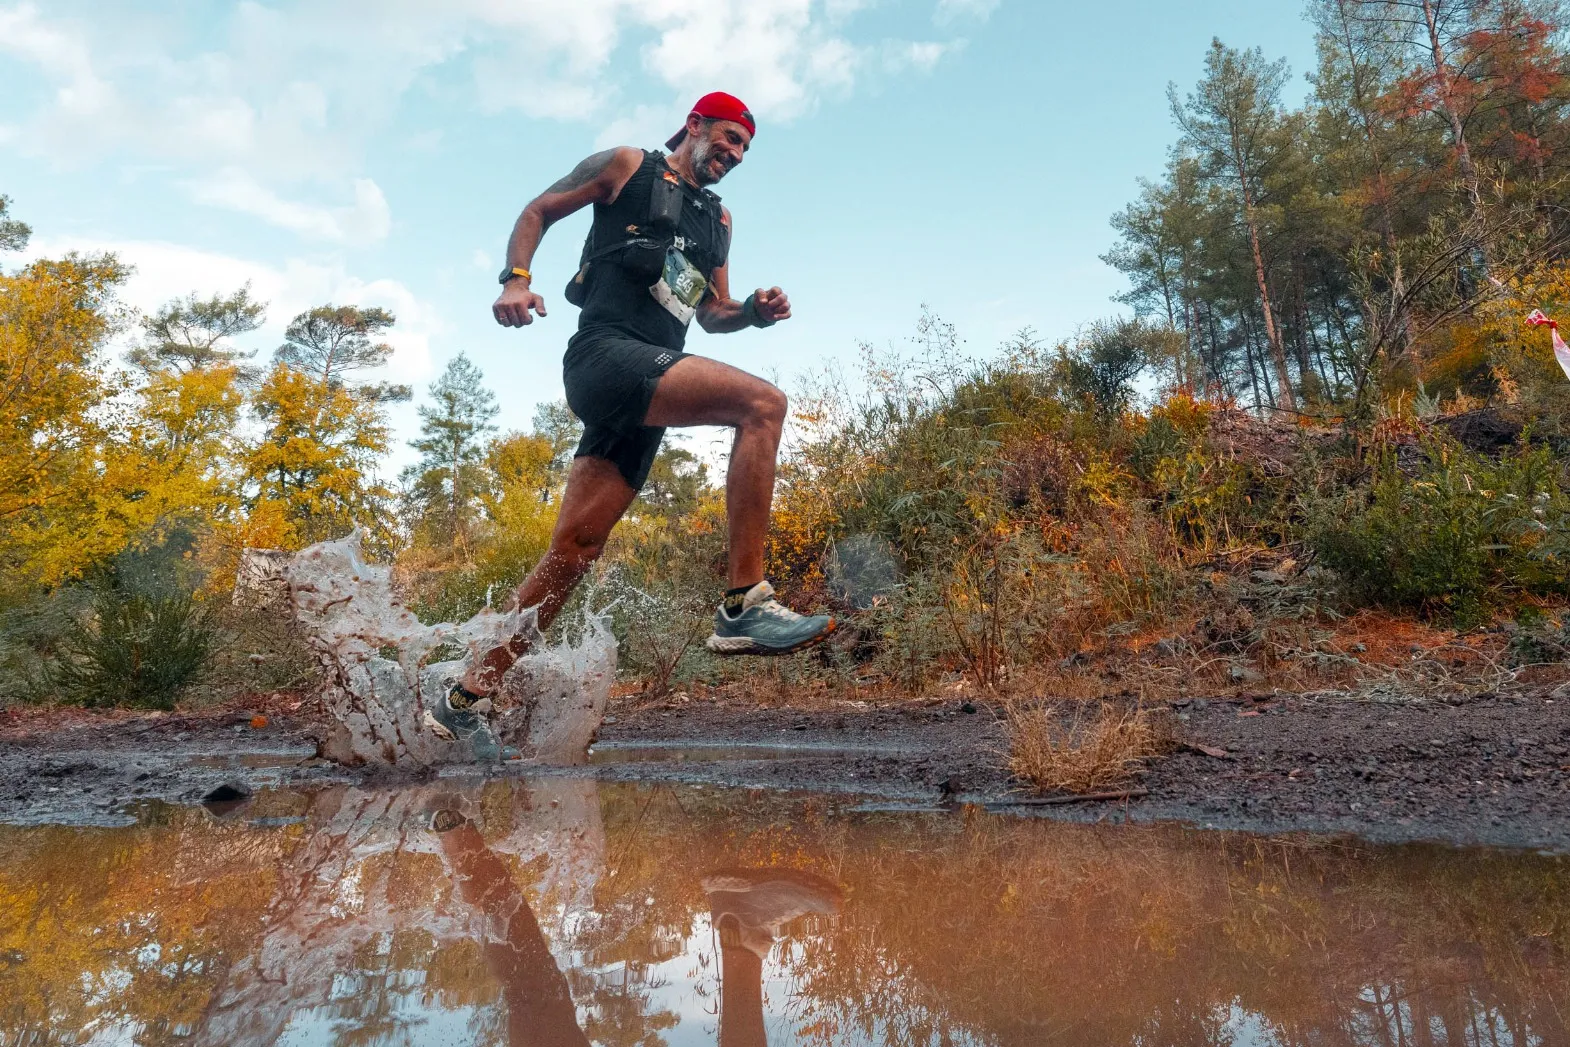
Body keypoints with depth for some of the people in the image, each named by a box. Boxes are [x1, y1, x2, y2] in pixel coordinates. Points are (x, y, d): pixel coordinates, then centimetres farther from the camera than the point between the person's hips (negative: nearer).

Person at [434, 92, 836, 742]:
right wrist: (516, 279, -6)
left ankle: (465, 699, 7)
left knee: (575, 548, -1)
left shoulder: (717, 221, 30)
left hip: (648, 388, 7)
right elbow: (538, 211, 13)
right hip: (604, 353, -7)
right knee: (763, 403, -26)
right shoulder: (627, 167, 13)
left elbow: (711, 315, 30)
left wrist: (754, 312, 8)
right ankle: (744, 605, -30)